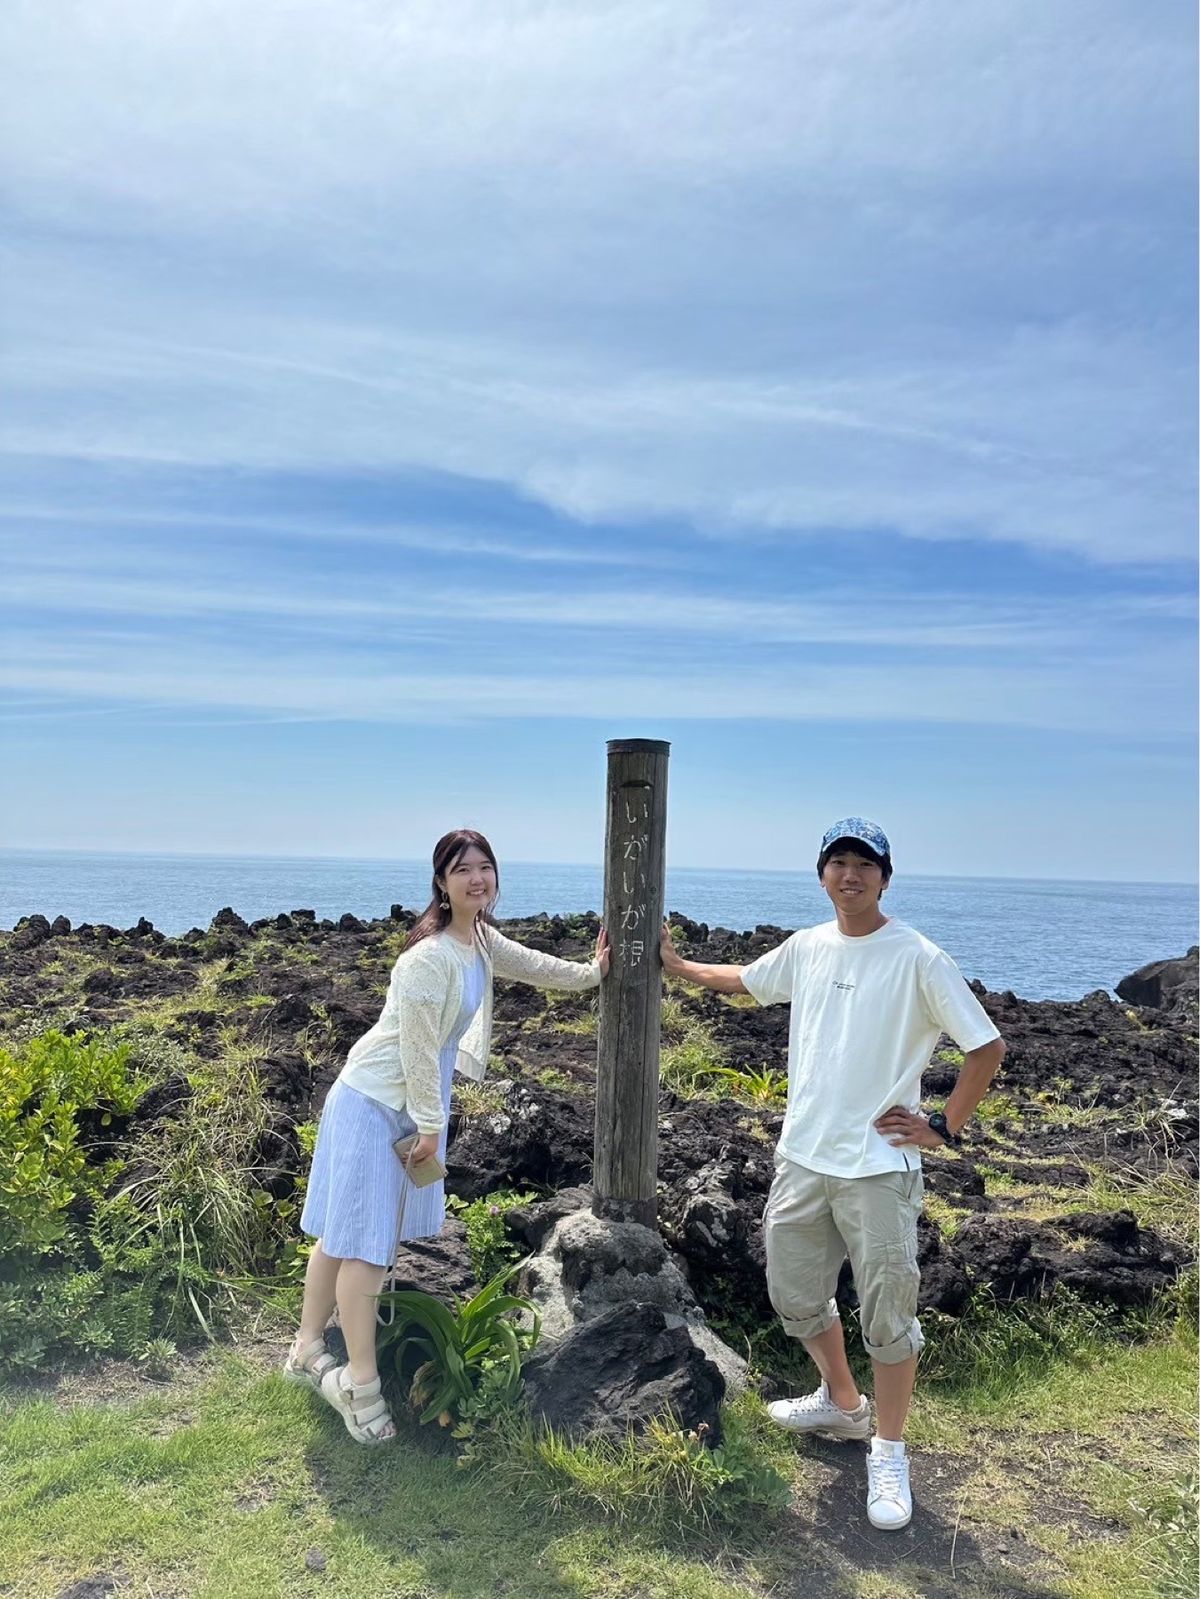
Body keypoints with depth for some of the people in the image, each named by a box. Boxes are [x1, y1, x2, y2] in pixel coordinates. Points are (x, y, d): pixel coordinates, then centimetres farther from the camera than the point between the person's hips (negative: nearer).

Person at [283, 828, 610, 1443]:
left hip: (416, 1101, 9)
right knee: (361, 1239, -2)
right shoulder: (431, 956, -26)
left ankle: (309, 1352, 29)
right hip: (375, 1101, -9)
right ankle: (361, 1382, 8)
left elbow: (532, 965, 21)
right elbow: (417, 1047, -22)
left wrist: (592, 972, 26)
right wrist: (430, 1124, -13)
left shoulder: (482, 940, 2)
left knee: (347, 1231, 17)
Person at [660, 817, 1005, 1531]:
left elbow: (988, 1047, -9)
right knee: (796, 1293, 18)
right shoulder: (806, 948, 4)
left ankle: (889, 1454, 25)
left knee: (888, 1313, 4)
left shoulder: (918, 959, -13)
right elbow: (743, 979, 23)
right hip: (802, 1156, 6)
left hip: (878, 1165, -6)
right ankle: (843, 1404, 43)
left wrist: (944, 1127, -8)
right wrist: (675, 965, 25)